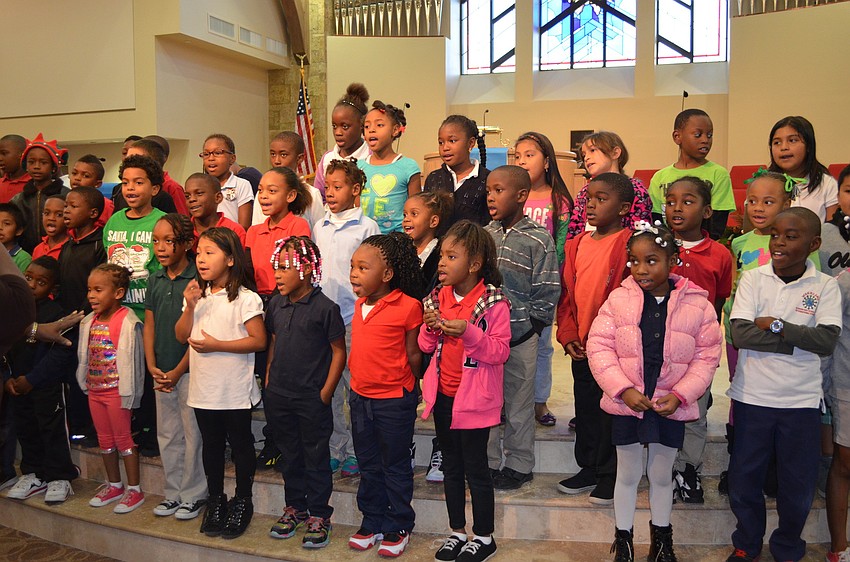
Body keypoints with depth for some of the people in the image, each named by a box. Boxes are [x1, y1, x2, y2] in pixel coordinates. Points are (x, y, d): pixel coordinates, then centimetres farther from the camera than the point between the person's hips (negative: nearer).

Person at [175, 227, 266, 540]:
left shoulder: (245, 299, -12)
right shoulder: (197, 295, 7)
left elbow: (259, 340, -16)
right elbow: (181, 336, 5)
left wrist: (216, 345, -19)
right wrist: (190, 306, -10)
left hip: (235, 391, -6)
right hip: (203, 389, 6)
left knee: (240, 444, 9)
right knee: (211, 445, 17)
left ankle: (242, 501, 25)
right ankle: (215, 500, 33)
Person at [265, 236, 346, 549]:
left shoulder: (325, 308, -12)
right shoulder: (276, 305, 6)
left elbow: (339, 352, -8)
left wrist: (326, 391, -11)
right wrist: (269, 381, 11)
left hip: (312, 399, -6)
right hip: (278, 395, 6)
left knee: (316, 457, 7)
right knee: (289, 455, 18)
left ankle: (319, 514, 20)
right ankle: (294, 506, 34)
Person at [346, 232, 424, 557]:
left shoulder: (408, 306, -18)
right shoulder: (360, 304, 4)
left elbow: (413, 354, -9)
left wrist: (407, 387, 0)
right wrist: (358, 384, 13)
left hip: (394, 401, -7)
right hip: (360, 397, 7)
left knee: (395, 467, 9)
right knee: (368, 466, 18)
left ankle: (398, 528, 25)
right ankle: (372, 523, 33)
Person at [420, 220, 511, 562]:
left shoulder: (493, 303, -14)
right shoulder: (438, 297, 3)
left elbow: (500, 352, -16)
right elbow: (426, 346, 9)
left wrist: (468, 332, -28)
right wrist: (430, 328, -12)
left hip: (474, 397, -6)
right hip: (443, 395, 6)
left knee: (475, 467, 6)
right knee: (451, 465, 16)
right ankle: (457, 531, 32)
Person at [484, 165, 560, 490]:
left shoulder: (539, 239, -7)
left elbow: (547, 292, -6)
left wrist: (532, 325, -9)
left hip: (520, 335, -4)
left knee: (518, 402, 7)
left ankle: (518, 464, 23)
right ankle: (488, 461, 27)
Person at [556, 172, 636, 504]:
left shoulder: (629, 245, -11)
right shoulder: (576, 245, 9)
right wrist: (568, 336, 3)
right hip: (581, 348, 6)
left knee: (612, 410, 6)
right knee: (585, 408, 16)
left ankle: (610, 475, 21)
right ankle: (589, 468, 32)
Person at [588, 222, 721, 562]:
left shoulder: (697, 304, -6)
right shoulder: (618, 299, -7)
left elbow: (707, 356, -4)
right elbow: (599, 346, -8)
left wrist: (680, 395, -14)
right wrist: (624, 389, -17)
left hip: (671, 406, 0)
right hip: (626, 404, 0)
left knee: (661, 476, 18)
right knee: (628, 474, 15)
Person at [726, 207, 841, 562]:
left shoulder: (825, 286, -2)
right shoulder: (752, 278, -4)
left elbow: (827, 341, -15)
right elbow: (740, 334, -15)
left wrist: (775, 325, -17)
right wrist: (799, 339, -15)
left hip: (801, 402, 0)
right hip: (752, 396, 0)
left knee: (798, 486, 11)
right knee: (743, 479, 11)